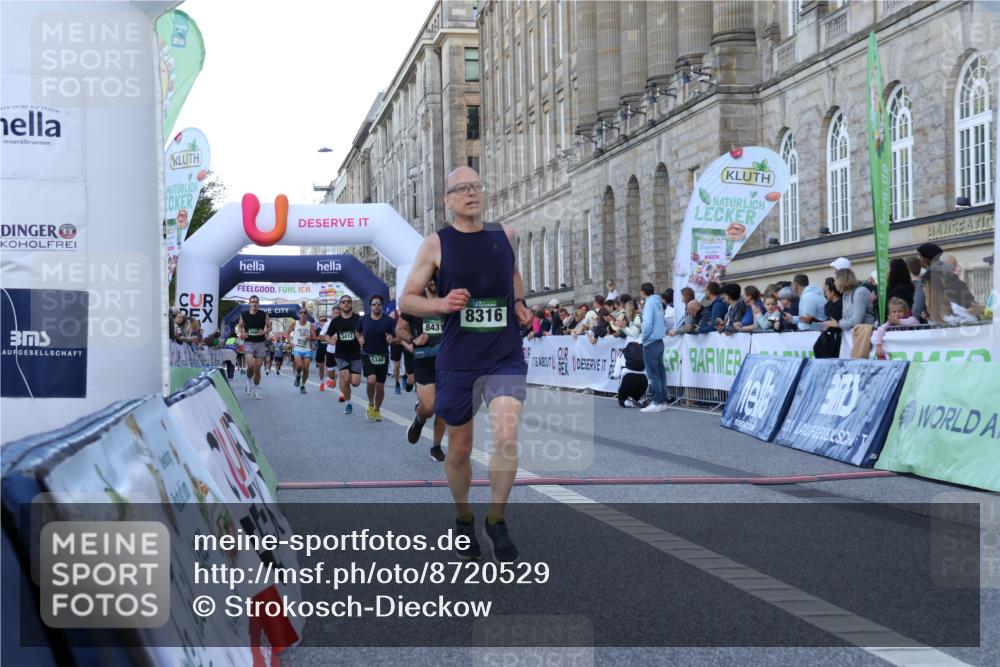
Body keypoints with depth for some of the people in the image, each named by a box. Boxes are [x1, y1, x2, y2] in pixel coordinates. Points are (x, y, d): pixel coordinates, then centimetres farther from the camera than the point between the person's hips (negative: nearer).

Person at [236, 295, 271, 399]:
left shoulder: (264, 315, -1)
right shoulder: (244, 315, 0)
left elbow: (269, 327, 7)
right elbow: (240, 326, 14)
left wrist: (264, 332, -14)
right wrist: (242, 333, -6)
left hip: (261, 343, 1)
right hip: (249, 343, -1)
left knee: (257, 369, 5)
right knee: (250, 365, -21)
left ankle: (256, 390, 19)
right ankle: (249, 381, 9)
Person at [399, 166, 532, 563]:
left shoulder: (505, 235, 5)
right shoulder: (436, 244, -3)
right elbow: (407, 300, 1)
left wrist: (520, 303, 8)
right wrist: (441, 304, -18)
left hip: (506, 356, 1)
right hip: (458, 359, -1)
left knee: (506, 436, -18)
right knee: (459, 449, 9)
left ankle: (497, 521, 3)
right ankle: (464, 520, 34)